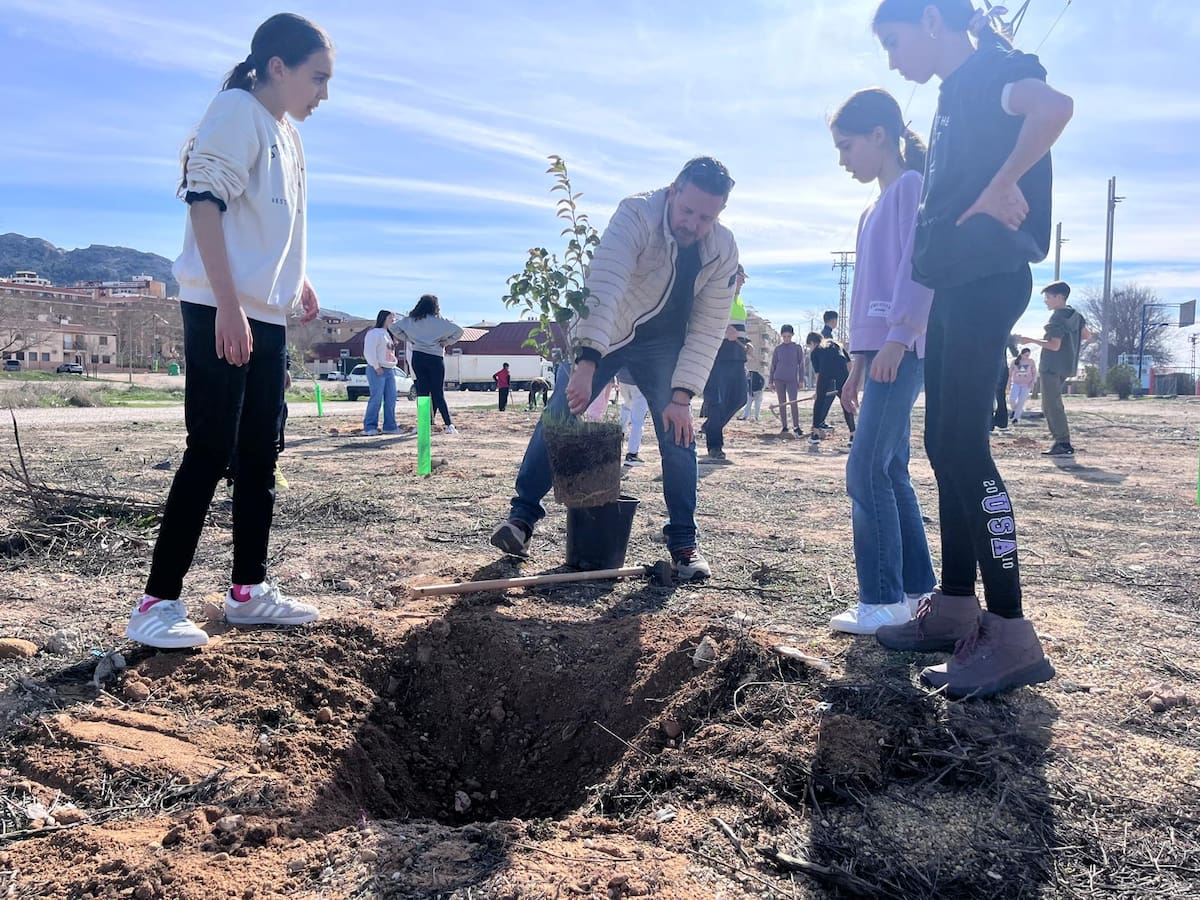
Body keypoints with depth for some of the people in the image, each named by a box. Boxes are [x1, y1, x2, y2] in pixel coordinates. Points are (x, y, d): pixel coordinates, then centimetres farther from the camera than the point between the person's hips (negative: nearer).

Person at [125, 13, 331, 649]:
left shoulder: (288, 136, 19)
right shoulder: (237, 112, -7)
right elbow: (206, 206, -17)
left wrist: (298, 279, 17)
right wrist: (229, 307, -24)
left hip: (267, 315, 9)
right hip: (219, 311, -9)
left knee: (260, 455, 8)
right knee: (210, 453, -10)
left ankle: (249, 591, 17)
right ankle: (157, 602, -2)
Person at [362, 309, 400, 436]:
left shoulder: (389, 334, 22)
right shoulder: (374, 333, -6)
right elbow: (369, 352, -15)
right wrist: (376, 367, -17)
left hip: (390, 370, 9)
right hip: (377, 370, -9)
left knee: (391, 399, 4)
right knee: (376, 399, -10)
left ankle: (389, 426, 9)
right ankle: (369, 427, -7)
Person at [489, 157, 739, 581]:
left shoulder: (724, 251, -17)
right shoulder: (637, 215, -30)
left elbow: (708, 329, -14)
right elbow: (604, 286, -43)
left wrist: (682, 395, -22)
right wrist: (586, 363, -54)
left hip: (663, 345, 2)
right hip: (600, 334, -2)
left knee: (678, 431, -7)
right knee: (559, 415, -8)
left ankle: (684, 539, 6)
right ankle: (523, 514, 6)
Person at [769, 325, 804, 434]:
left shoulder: (797, 347, 2)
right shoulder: (778, 348, 5)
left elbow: (801, 364, 4)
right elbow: (773, 365, 9)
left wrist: (801, 380, 0)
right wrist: (771, 381, 7)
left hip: (792, 379, -2)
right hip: (779, 379, 2)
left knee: (793, 402, -9)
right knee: (782, 403, 5)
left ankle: (796, 426, -5)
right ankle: (784, 426, 10)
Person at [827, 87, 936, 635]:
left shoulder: (912, 186, -3)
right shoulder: (875, 209, 24)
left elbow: (919, 266, -16)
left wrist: (898, 337, -25)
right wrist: (858, 362, 20)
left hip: (904, 349, -9)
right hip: (879, 350, 9)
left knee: (867, 470, -12)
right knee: (890, 471, 9)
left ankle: (884, 600, -7)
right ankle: (918, 588, 16)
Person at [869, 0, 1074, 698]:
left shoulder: (992, 69, -5)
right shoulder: (957, 95, 23)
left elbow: (1055, 105, -27)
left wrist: (1002, 186, -20)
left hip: (987, 279, -10)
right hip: (956, 283, 10)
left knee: (963, 446, -15)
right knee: (944, 445, 8)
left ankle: (1012, 636, -11)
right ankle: (955, 609, 16)